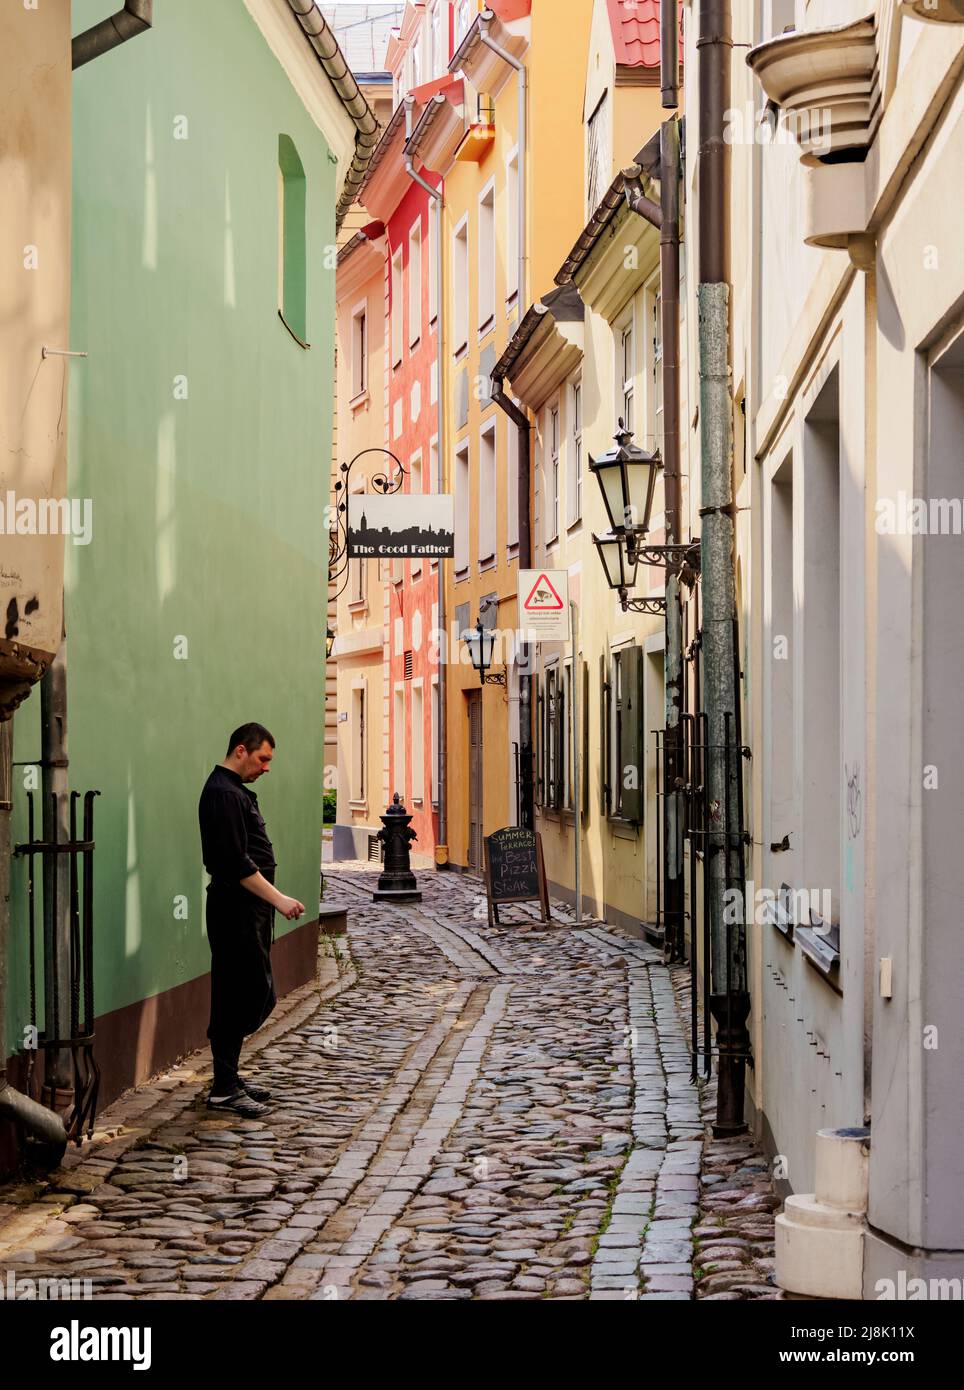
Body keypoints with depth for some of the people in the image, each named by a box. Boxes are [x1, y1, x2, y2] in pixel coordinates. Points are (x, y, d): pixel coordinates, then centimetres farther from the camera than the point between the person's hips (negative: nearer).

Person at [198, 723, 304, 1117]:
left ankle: (229, 1074, 23)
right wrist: (279, 899, -22)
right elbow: (236, 863, -23)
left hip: (249, 909, 11)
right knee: (240, 996, -8)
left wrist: (272, 901, 22)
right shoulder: (223, 794, -16)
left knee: (256, 995, 14)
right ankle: (224, 1089, -3)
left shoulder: (236, 791, 18)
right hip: (235, 910, -11)